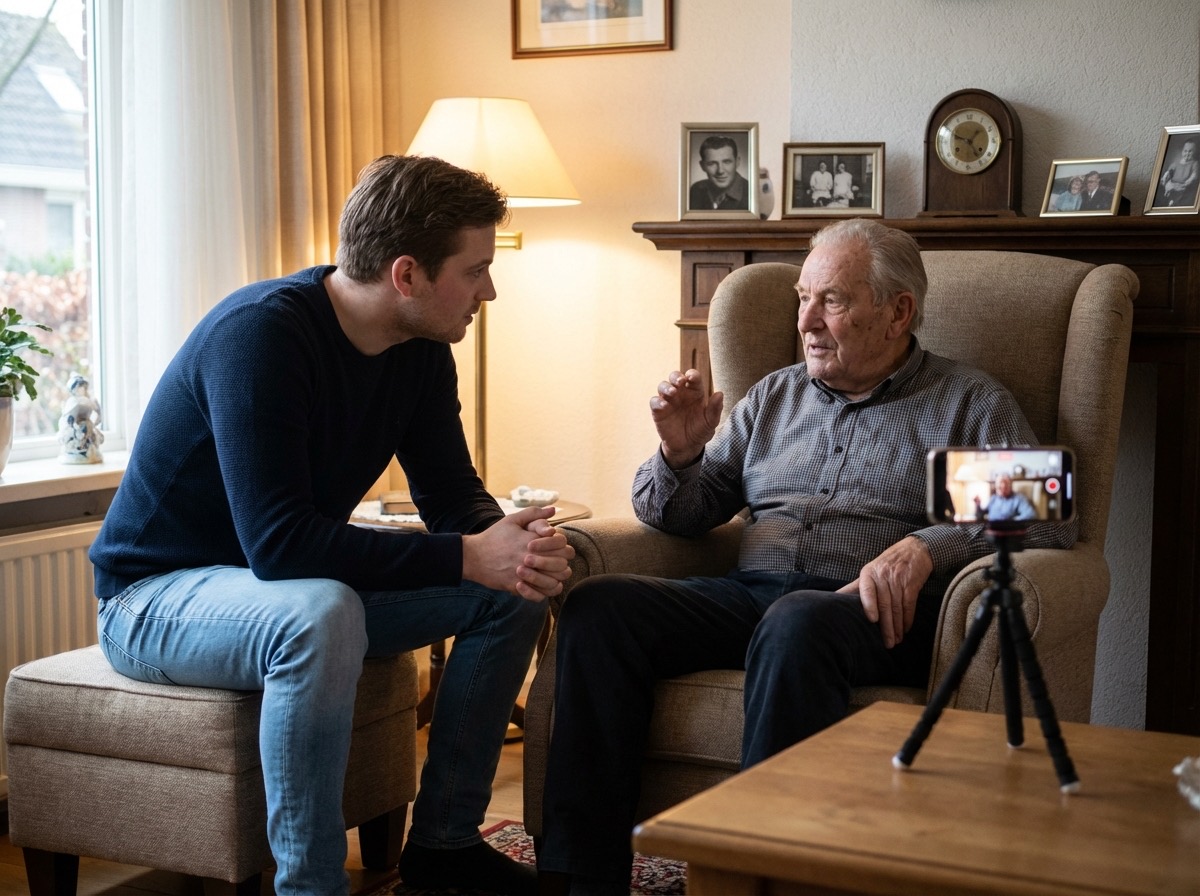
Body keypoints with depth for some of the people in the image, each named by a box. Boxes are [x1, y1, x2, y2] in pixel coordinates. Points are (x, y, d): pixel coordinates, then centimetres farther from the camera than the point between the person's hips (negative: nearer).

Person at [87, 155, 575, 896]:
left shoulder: (421, 350, -3)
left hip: (301, 583, 8)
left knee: (510, 592, -4)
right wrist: (468, 557, -35)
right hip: (155, 596, -8)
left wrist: (513, 546, -21)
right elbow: (278, 541, -35)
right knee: (320, 615, -39)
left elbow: (453, 495, 3)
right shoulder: (260, 332, -28)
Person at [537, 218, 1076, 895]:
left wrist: (924, 547, -20)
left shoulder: (972, 405, 11)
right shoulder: (776, 395, 24)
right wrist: (680, 454, 0)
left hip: (872, 612, -4)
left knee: (796, 623, -39)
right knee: (598, 605, -21)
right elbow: (682, 515, 23)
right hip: (747, 595, 5)